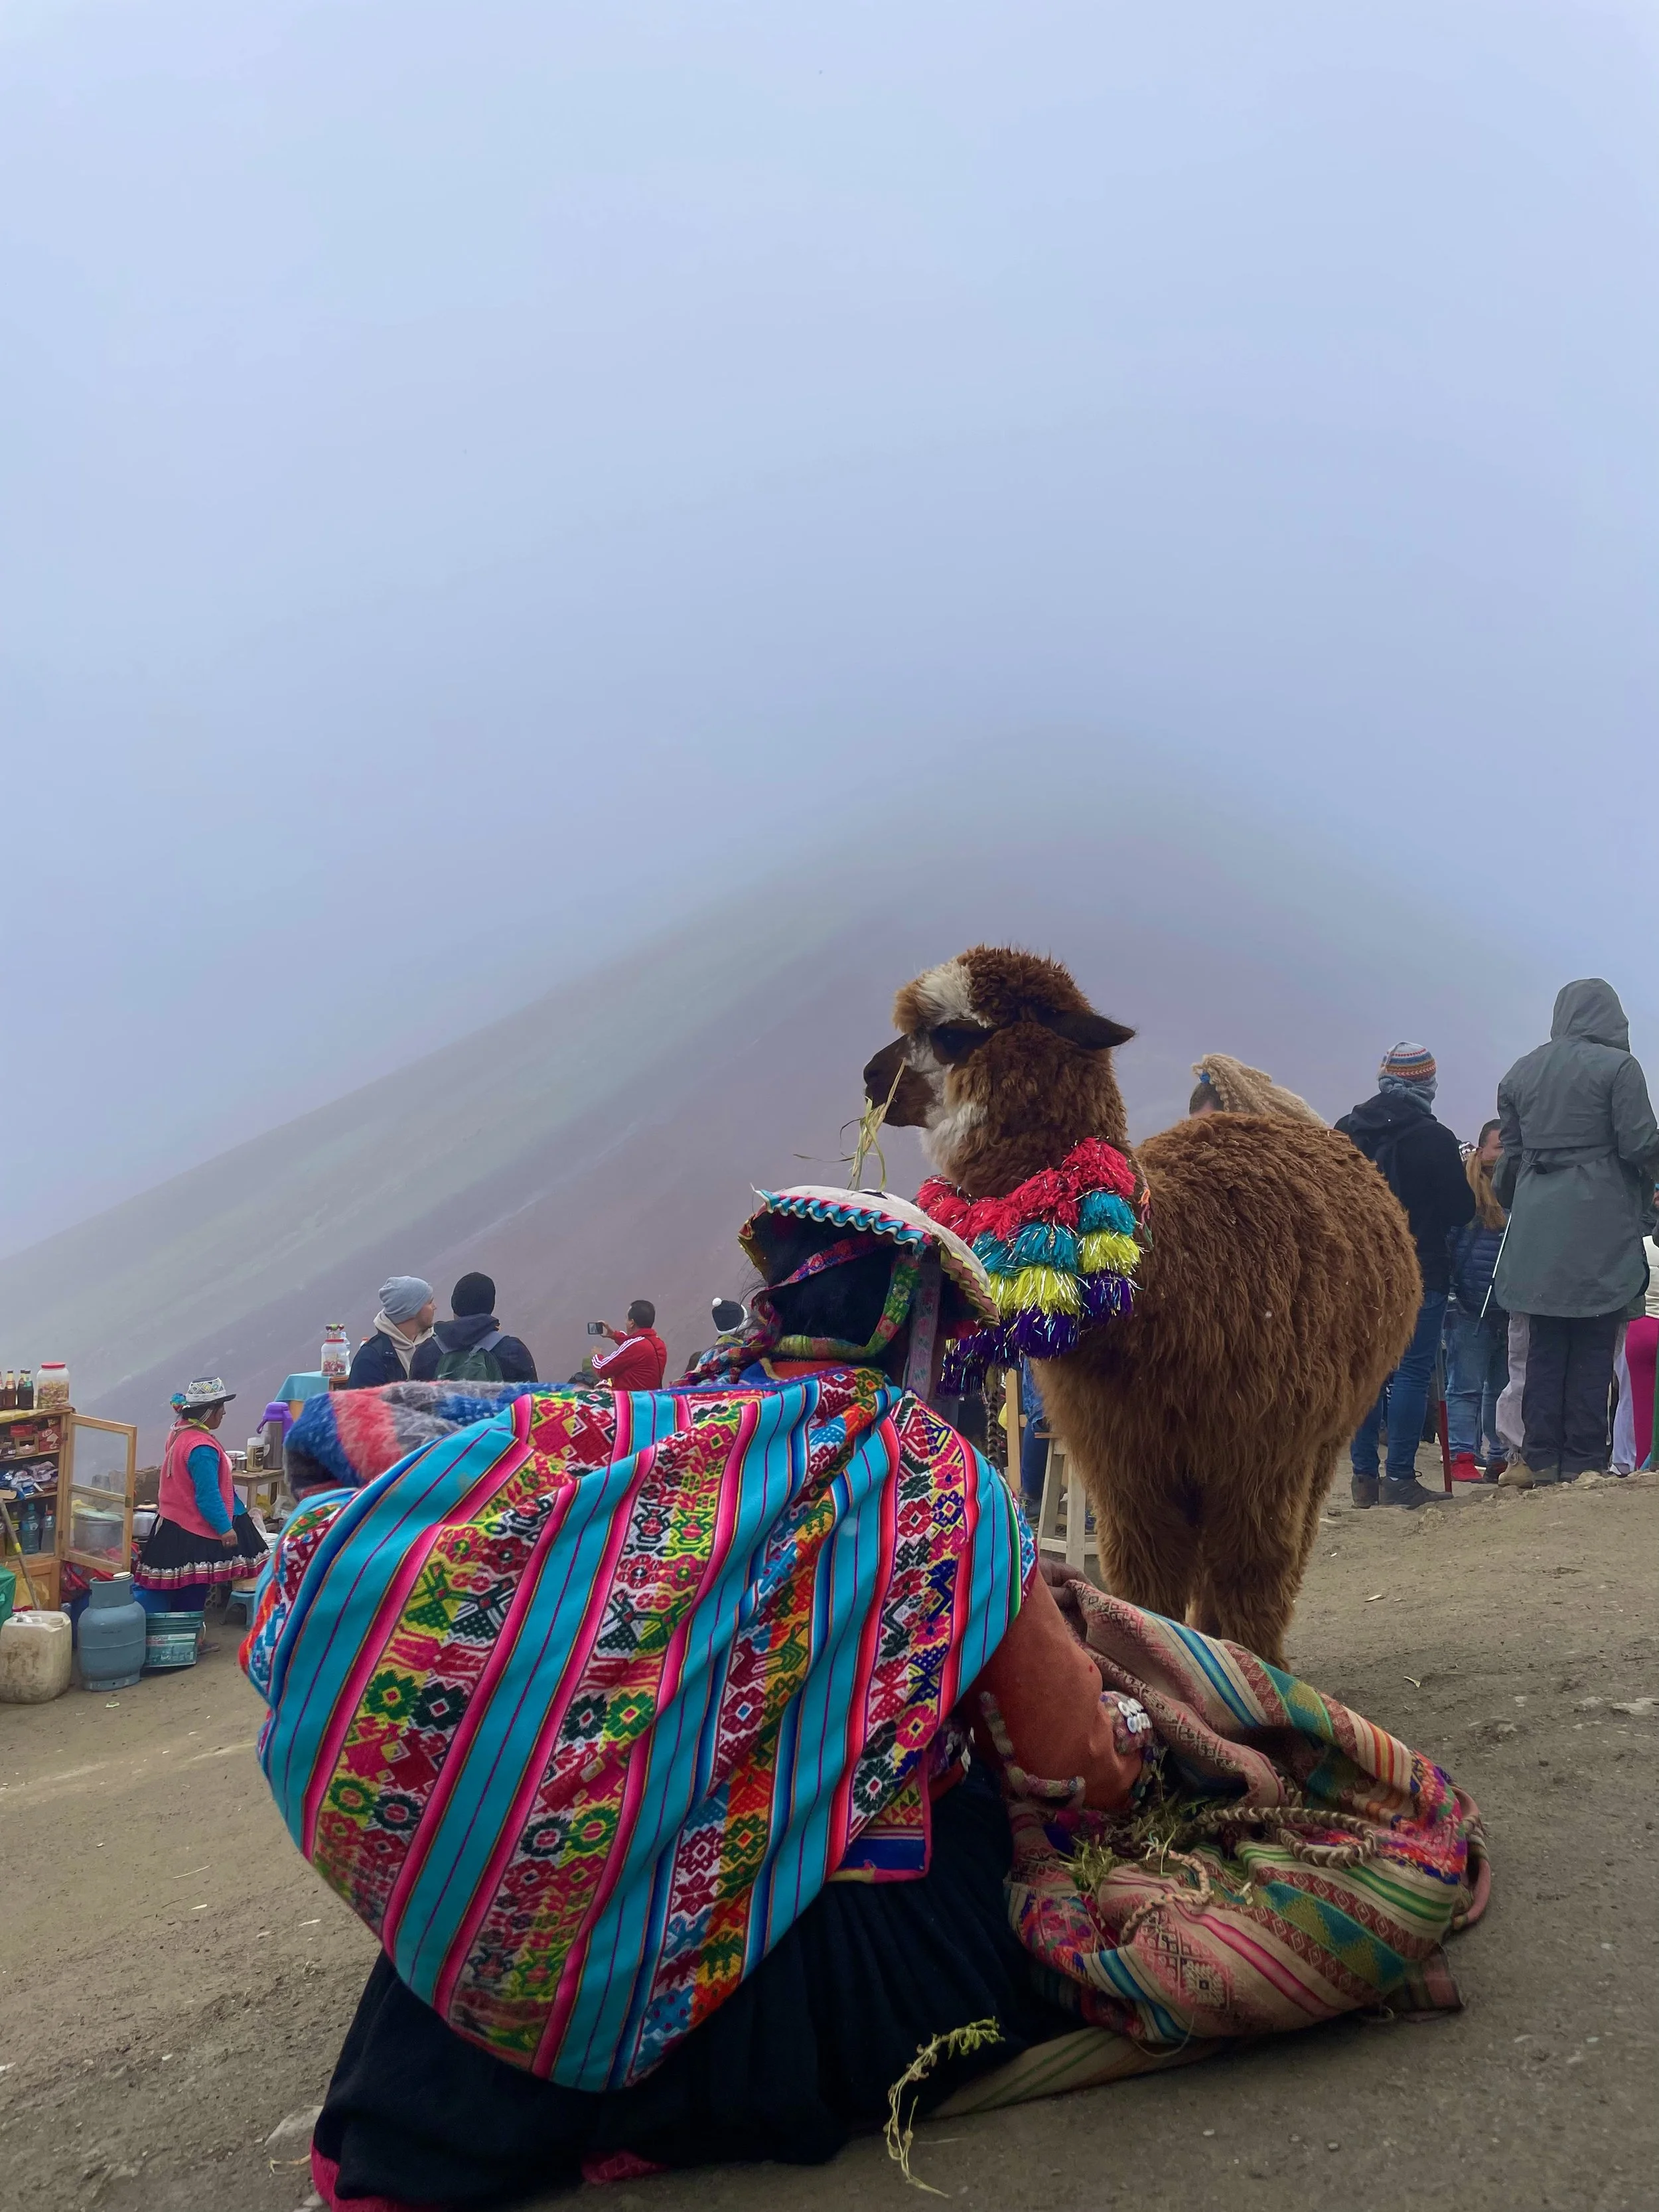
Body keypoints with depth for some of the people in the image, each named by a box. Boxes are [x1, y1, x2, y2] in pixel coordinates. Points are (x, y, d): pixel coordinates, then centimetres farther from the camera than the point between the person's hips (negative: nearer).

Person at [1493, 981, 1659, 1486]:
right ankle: (1583, 1460, 2)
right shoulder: (1617, 1066, -5)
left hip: (1538, 1230, 4)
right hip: (1601, 1225, -4)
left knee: (1545, 1346, 8)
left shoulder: (1521, 1072, 11)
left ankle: (1539, 1458, 6)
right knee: (1593, 1348, 1)